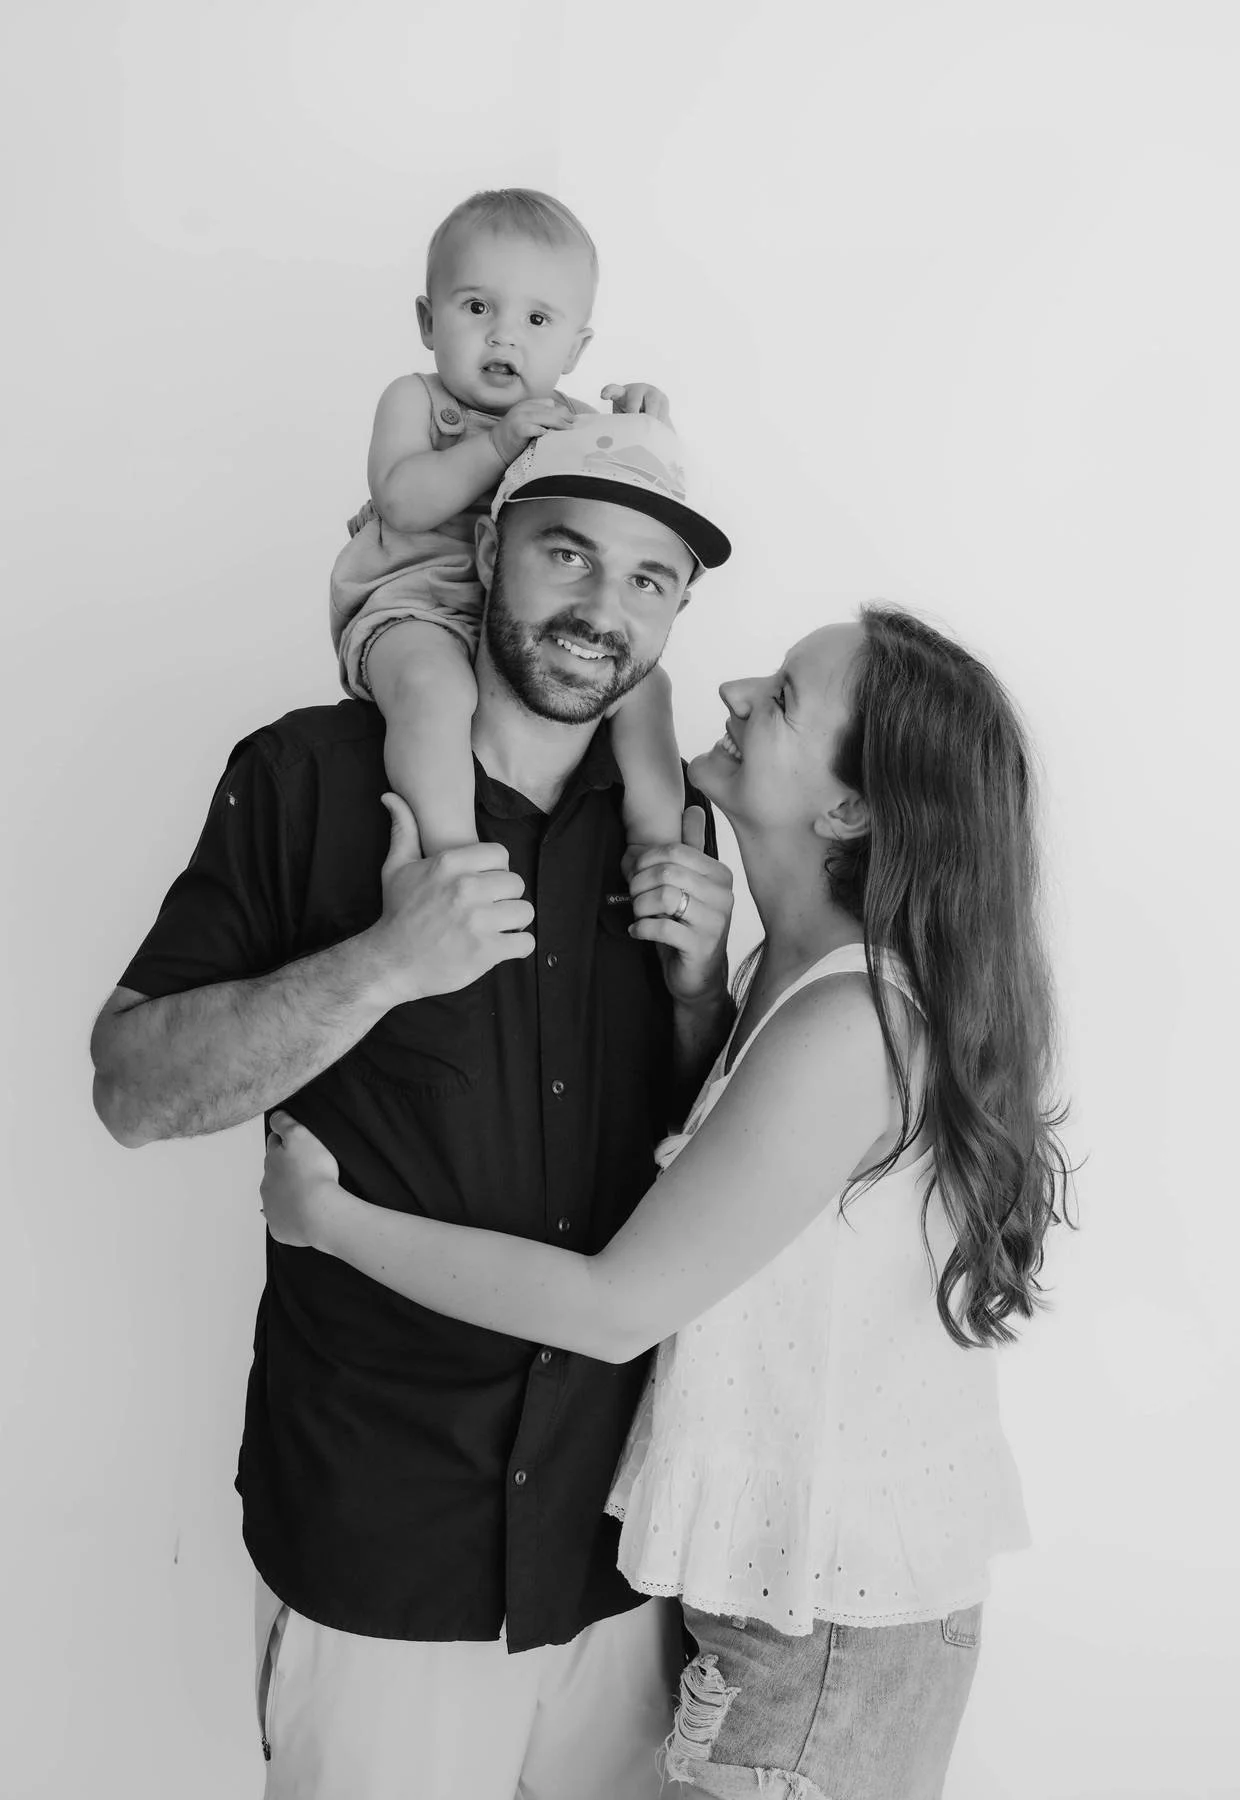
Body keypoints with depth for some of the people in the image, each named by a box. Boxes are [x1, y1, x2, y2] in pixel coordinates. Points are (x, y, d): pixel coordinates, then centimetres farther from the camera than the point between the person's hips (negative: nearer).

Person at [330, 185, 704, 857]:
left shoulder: (570, 422, 14)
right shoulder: (414, 401, 6)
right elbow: (402, 502, -14)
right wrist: (499, 442, -20)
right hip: (415, 608, -4)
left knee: (643, 684, -7)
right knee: (435, 687, -35)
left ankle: (657, 850, -2)